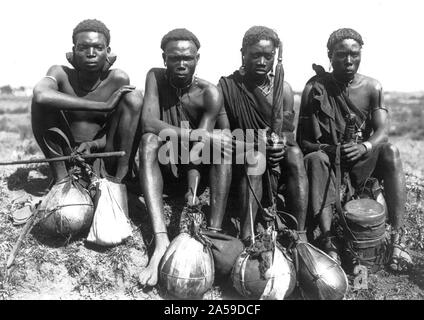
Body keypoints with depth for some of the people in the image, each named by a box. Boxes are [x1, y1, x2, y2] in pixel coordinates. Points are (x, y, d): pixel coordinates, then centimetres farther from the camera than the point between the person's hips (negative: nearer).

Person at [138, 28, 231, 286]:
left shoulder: (209, 93, -11)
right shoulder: (155, 77, -7)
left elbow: (200, 145, -21)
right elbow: (148, 122, -23)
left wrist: (193, 187, -35)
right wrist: (191, 134, -35)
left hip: (196, 164, 0)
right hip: (163, 163, 0)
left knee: (220, 141, -27)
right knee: (150, 139, -30)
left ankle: (215, 233, -36)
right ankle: (161, 240, -44)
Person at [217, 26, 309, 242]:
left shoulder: (282, 88, 3)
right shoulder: (225, 87, -6)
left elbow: (288, 135, -2)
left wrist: (281, 143, -26)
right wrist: (256, 146, -29)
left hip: (277, 165, 3)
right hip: (240, 163, -2)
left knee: (294, 153, -27)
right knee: (255, 158, -33)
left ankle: (300, 236, -31)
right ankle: (246, 238, -40)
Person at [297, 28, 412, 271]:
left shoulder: (372, 87, 2)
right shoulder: (315, 88, -5)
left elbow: (383, 130, -9)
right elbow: (303, 139, -7)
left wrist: (364, 147, -32)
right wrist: (327, 149, -28)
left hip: (362, 160, 2)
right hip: (327, 157, -2)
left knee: (391, 151, -26)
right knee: (315, 159, -34)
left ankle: (398, 237, -29)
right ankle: (328, 241, -41)